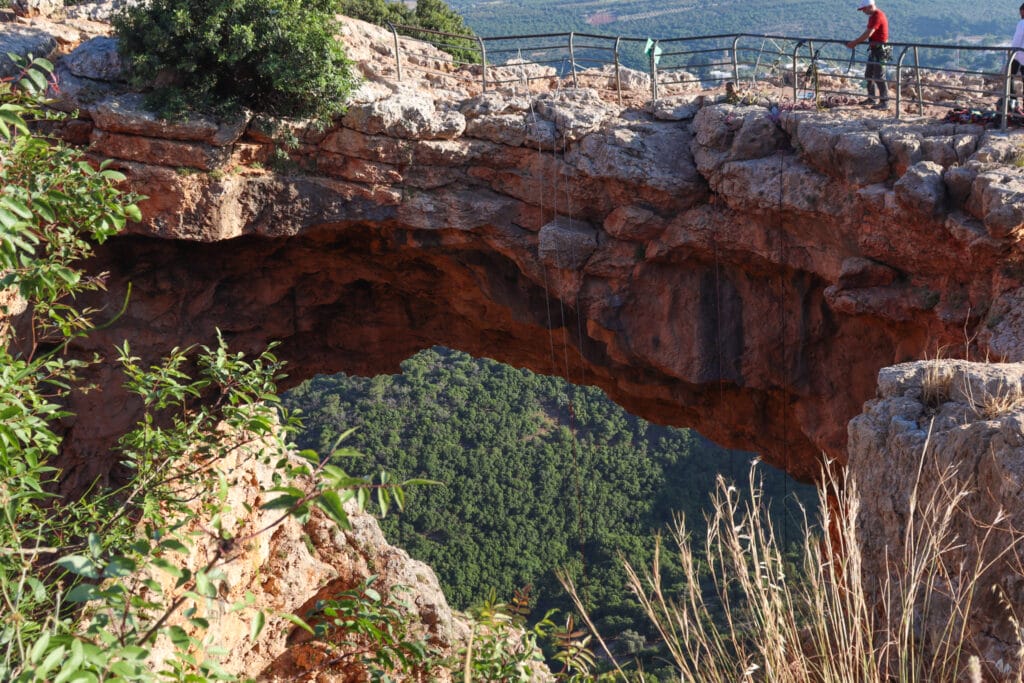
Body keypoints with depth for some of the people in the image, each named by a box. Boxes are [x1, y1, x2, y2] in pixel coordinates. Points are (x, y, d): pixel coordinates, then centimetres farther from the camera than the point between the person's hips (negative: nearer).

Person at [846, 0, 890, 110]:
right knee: (869, 75, 17)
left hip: (880, 49, -11)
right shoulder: (873, 16, 13)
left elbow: (868, 34, -23)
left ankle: (884, 102, -6)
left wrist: (854, 43, -18)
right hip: (874, 49, 11)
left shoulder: (878, 16, -18)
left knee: (879, 76, -9)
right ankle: (871, 98, 27)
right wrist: (855, 42, 10)